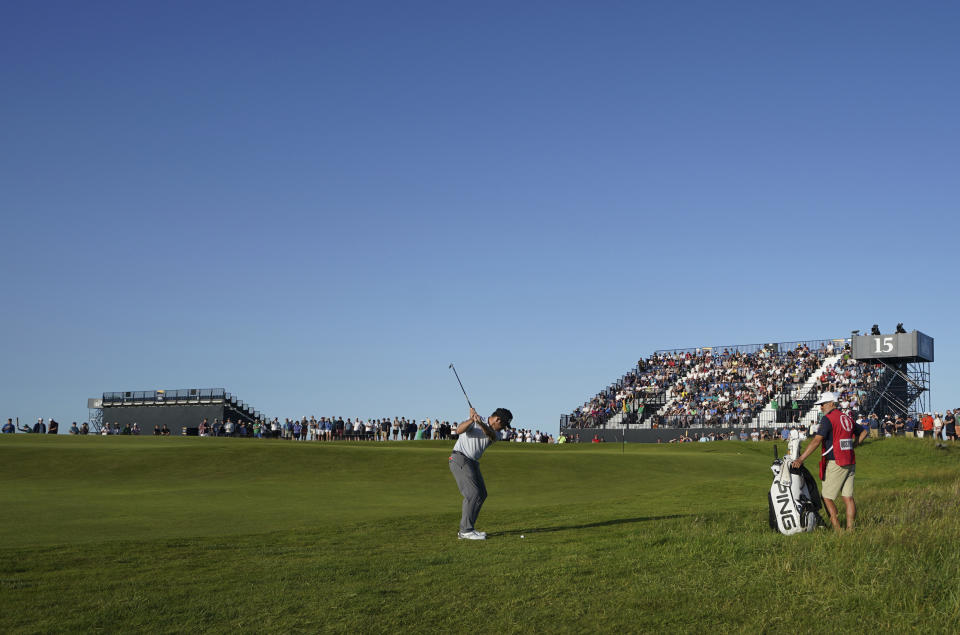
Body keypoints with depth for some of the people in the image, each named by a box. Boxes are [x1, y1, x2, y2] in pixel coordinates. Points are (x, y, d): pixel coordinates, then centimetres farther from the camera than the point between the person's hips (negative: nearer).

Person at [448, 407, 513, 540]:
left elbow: (491, 435, -15)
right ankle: (465, 531, -14)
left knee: (481, 494, 10)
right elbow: (459, 430, -21)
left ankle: (466, 529, 15)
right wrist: (472, 419, -36)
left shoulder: (494, 432, 11)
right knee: (473, 493, -16)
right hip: (460, 458, -9)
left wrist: (481, 423, -35)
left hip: (473, 463, 9)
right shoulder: (474, 422, -5)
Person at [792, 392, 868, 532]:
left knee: (827, 498, -1)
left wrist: (801, 459, -23)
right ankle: (850, 529, 5)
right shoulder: (847, 418, 15)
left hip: (835, 463, -8)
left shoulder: (828, 419, -10)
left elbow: (817, 440, -20)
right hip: (850, 463, 8)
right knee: (848, 498, 6)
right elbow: (864, 431, 30)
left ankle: (837, 531, -5)